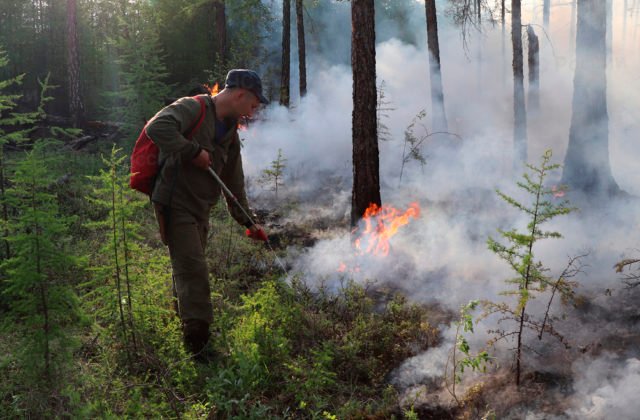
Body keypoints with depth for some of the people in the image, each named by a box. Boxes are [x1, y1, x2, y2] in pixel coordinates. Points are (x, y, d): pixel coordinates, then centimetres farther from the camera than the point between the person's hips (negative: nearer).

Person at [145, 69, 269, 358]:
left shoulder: (230, 132, 16)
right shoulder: (192, 109, -12)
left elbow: (234, 183, 21)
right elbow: (157, 127, -32)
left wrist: (247, 221, 21)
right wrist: (194, 151, -26)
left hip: (200, 209, 9)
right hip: (175, 203, -9)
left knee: (189, 272, 17)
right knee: (193, 270, -13)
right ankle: (198, 344, -11)